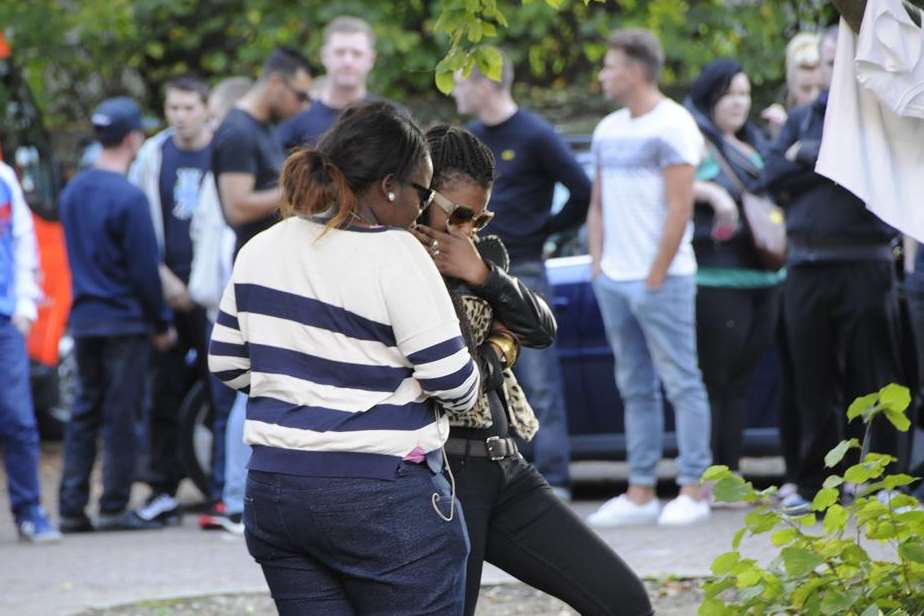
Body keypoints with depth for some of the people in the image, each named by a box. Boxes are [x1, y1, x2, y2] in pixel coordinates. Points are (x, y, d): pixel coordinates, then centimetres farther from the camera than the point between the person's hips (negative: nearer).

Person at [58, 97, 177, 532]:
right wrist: (162, 323, -4)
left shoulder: (72, 192, 10)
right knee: (120, 416, -1)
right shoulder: (128, 197, -14)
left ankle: (71, 509, 8)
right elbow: (144, 269, -13)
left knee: (84, 414, 10)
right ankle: (114, 508, 0)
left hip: (83, 318, 7)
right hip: (124, 318, -7)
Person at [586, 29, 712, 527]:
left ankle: (692, 491, -3)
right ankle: (640, 493, 10)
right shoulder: (608, 130, 16)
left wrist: (655, 276, -14)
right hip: (613, 280, 8)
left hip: (661, 279, -8)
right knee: (635, 389, 8)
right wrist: (597, 266, 10)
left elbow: (679, 209, -13)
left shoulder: (671, 126, -8)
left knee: (681, 384, -4)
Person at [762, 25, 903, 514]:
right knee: (813, 381, 7)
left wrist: (810, 156, -8)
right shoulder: (802, 119, 16)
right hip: (807, 266, 4)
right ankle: (814, 483, 13)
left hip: (865, 264, -4)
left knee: (874, 377, -2)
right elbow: (772, 177, 3)